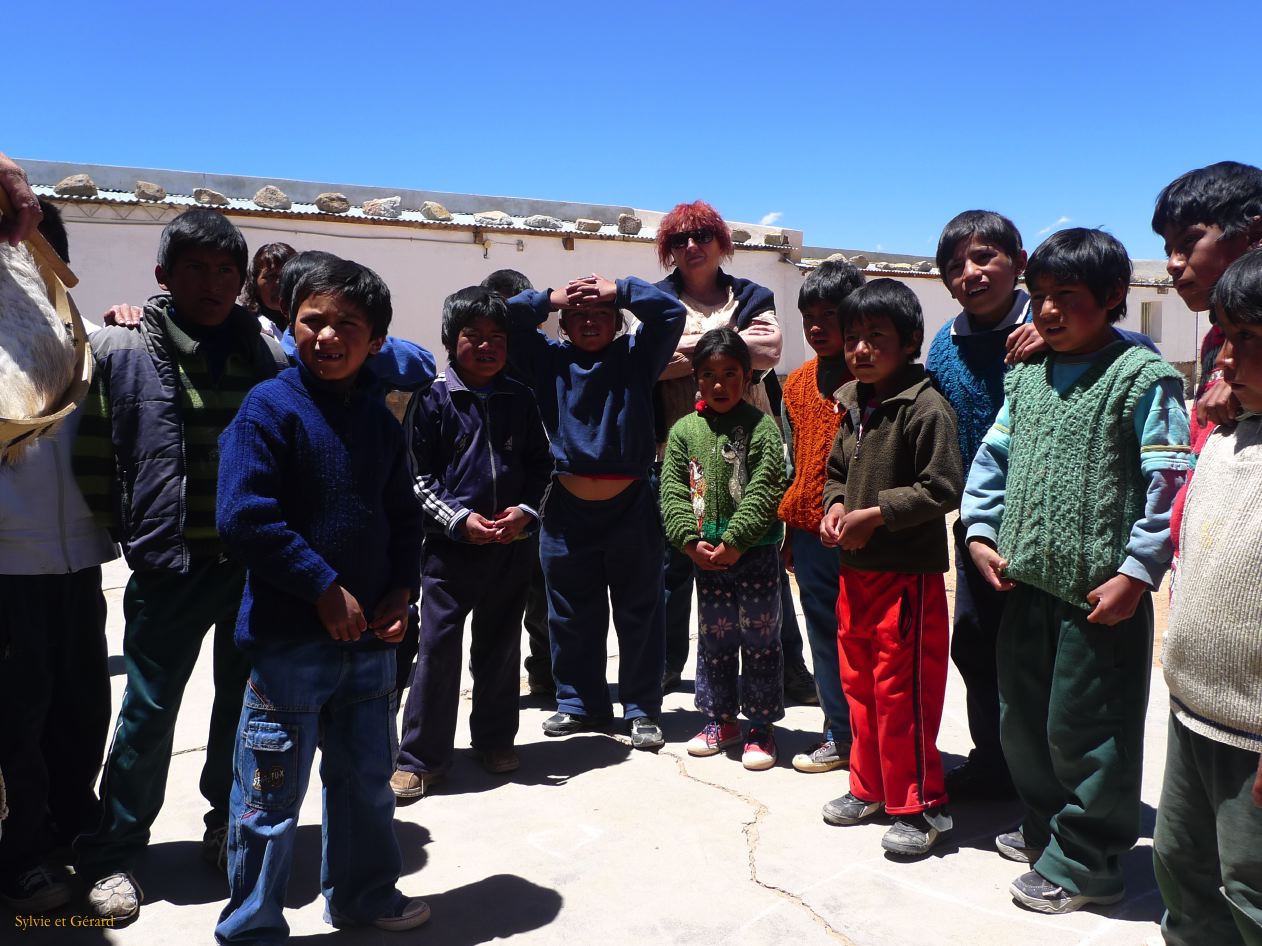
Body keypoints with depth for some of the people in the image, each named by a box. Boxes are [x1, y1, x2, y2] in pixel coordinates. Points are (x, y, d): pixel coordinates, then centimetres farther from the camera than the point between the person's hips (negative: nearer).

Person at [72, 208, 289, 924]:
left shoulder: (270, 350, 2)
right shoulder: (123, 350, -3)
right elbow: (92, 458, 2)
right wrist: (138, 529, 3)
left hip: (257, 564, 3)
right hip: (171, 569, -2)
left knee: (246, 703, 15)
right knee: (149, 713, 5)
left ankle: (229, 826, 36)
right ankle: (113, 856, 24)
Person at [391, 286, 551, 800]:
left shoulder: (519, 398, 6)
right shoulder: (432, 398, -4)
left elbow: (541, 465, 10)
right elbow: (417, 475, -5)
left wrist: (526, 511, -6)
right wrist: (459, 519, -14)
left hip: (512, 542, 4)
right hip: (450, 544, -3)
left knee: (500, 645, 14)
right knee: (438, 646, -1)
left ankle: (495, 740, 30)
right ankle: (421, 756, 11)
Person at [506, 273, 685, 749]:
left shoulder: (635, 356, 2)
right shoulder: (549, 360, 5)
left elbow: (671, 313, -7)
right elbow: (504, 321, 0)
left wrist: (619, 291, -7)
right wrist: (550, 299, -3)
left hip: (631, 508, -1)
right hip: (567, 510, 2)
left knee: (639, 613, 7)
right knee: (572, 615, 12)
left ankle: (642, 709, 19)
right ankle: (581, 702, 27)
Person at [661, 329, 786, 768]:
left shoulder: (762, 426, -6)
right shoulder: (684, 430, 5)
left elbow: (763, 492, -13)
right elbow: (672, 490, 0)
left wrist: (734, 541, -19)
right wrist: (690, 539, -12)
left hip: (755, 552, -3)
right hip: (704, 555, 4)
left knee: (759, 639, 6)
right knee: (713, 638, 14)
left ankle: (761, 727, 18)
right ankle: (720, 719, 30)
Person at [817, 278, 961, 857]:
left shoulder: (925, 407, -15)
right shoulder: (854, 405, 11)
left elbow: (942, 489, -19)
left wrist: (875, 514, -19)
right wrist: (835, 506, 1)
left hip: (908, 574, -8)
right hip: (855, 570, 8)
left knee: (902, 691, -2)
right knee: (859, 683, 17)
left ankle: (920, 807, 14)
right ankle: (871, 787, 32)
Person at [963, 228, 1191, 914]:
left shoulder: (1142, 379, -10)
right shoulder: (1027, 376, 10)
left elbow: (1169, 485, -13)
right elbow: (992, 458, 16)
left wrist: (1136, 574, -17)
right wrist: (981, 533, 6)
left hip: (1100, 593, -7)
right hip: (1025, 582, 7)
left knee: (1084, 728, 3)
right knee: (1022, 718, 18)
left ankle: (1083, 864, 21)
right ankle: (1045, 827, 39)